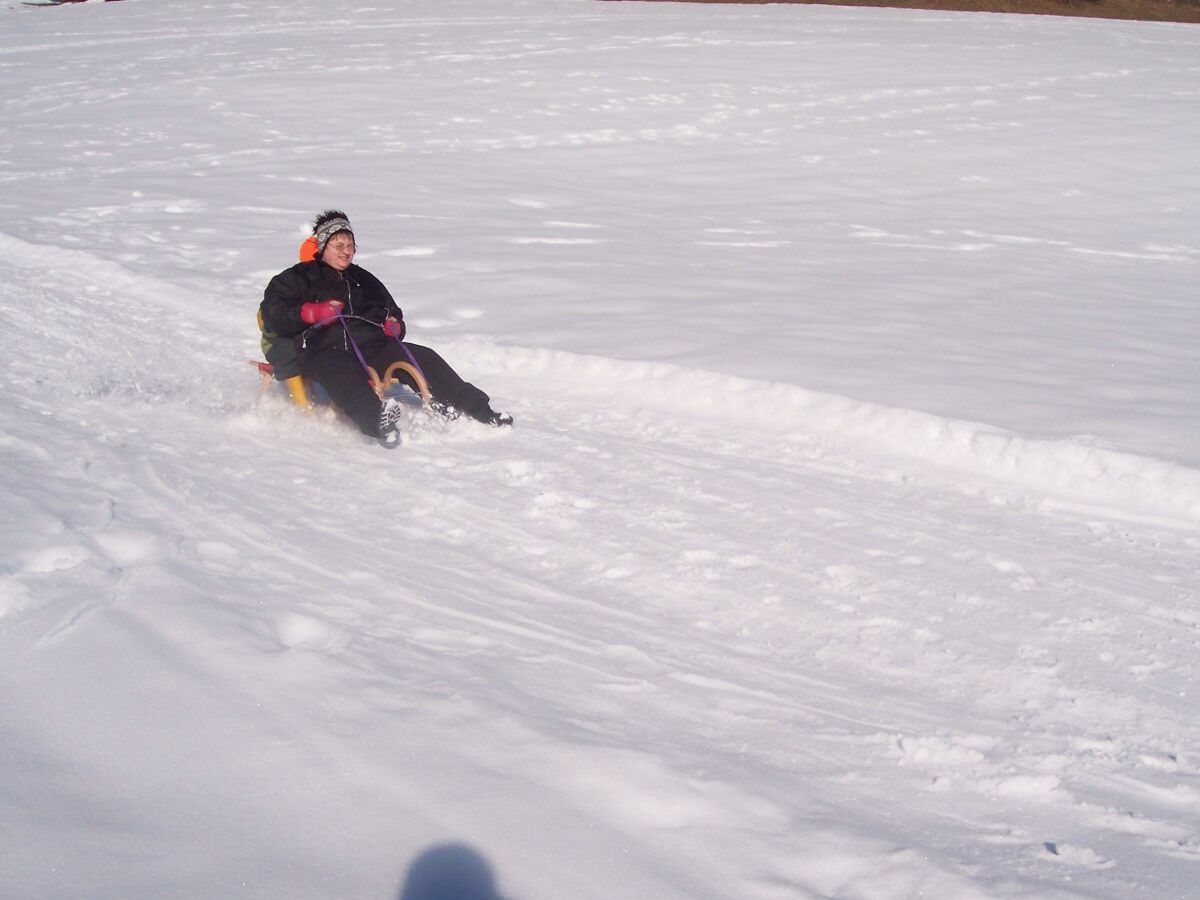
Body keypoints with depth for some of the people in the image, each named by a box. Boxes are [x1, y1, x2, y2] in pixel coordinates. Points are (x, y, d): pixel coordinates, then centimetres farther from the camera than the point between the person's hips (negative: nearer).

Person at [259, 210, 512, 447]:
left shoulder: (363, 279, 32)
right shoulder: (297, 278, 18)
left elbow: (391, 310, 38)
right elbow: (273, 315, 5)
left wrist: (394, 325, 12)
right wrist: (312, 312, -12)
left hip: (372, 343, 5)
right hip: (325, 349, -5)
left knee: (424, 359, -18)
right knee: (344, 374, -40)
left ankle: (477, 409, -22)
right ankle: (377, 419, -69)